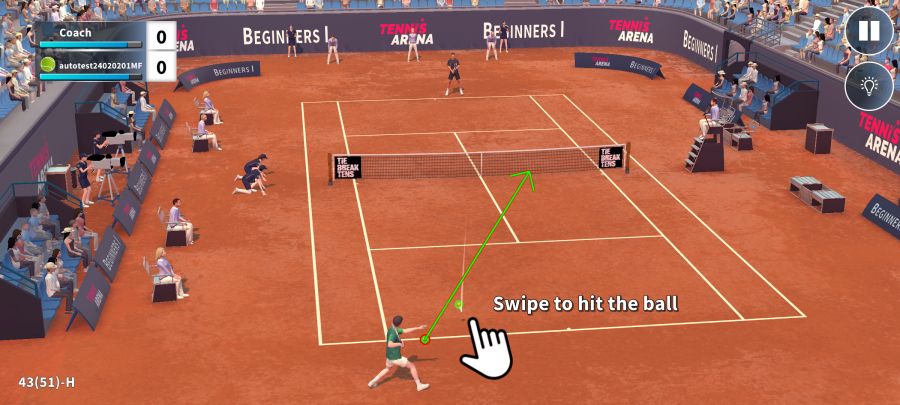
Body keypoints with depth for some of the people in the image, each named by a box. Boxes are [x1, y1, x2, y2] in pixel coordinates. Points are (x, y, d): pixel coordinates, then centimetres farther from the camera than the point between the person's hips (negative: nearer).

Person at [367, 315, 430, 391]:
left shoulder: (391, 329, 4)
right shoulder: (393, 333, -24)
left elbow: (406, 330, 15)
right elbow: (390, 344, -38)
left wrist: (418, 328, 11)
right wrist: (400, 344, -25)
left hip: (389, 356, 9)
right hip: (396, 357, -9)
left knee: (387, 369, 34)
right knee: (412, 366, 7)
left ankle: (373, 382, 29)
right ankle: (419, 385, 11)